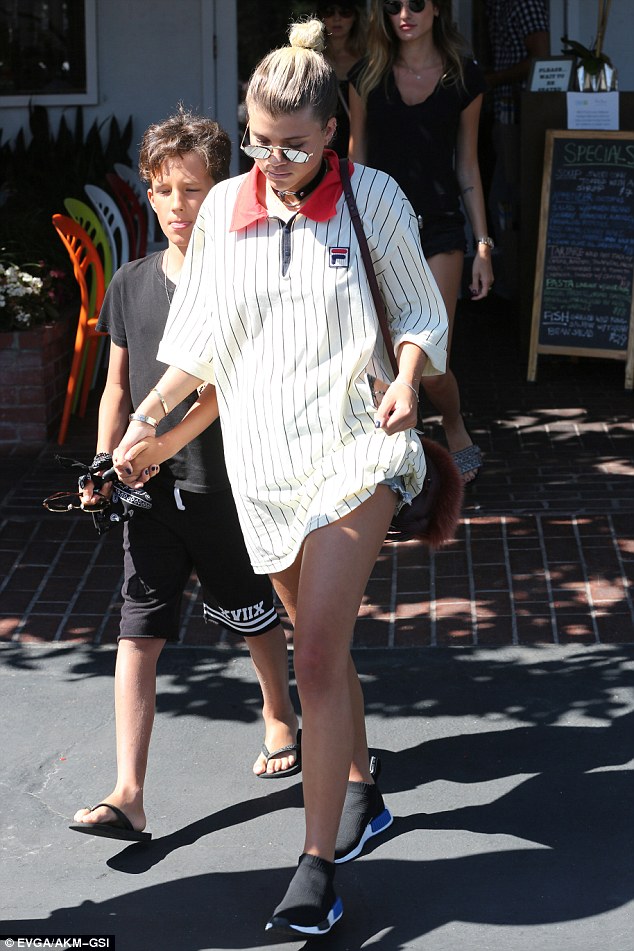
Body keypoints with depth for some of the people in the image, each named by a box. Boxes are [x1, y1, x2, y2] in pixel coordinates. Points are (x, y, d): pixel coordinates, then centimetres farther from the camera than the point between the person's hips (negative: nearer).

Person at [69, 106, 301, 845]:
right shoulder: (132, 283, 3)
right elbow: (118, 387, 10)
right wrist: (104, 469, 3)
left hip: (231, 485, -3)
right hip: (152, 487, 3)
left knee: (256, 617, 17)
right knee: (137, 635, -3)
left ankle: (280, 720, 45)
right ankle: (128, 795, -3)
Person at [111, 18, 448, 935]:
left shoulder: (373, 198, -4)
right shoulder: (224, 209, 4)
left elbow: (422, 315, 3)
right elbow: (200, 338, 13)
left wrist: (407, 378, -16)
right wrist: (149, 421, 7)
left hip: (352, 446, -4)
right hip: (263, 454, 4)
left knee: (318, 653, -13)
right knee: (323, 643, 16)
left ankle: (319, 861, -8)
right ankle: (362, 789, 39)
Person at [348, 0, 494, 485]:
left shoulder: (464, 79, 3)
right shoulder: (367, 77, 4)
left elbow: (467, 166, 7)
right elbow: (356, 158, 9)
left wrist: (483, 244, 5)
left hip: (439, 228, -1)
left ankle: (456, 430, 21)